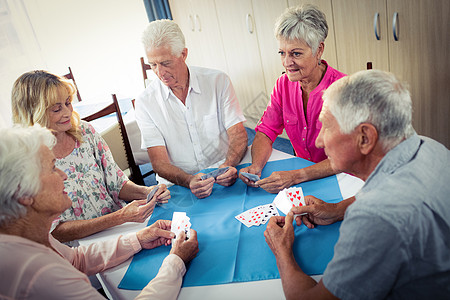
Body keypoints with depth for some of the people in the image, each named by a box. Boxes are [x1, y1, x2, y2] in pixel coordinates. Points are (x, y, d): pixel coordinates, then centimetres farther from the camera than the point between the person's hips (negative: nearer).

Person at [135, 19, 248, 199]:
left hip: (224, 177, 0)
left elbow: (238, 135, -2)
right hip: (181, 183, 1)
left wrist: (228, 165, -25)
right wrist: (189, 181, -28)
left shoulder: (218, 81, 0)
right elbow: (159, 162, -7)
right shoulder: (145, 102, -1)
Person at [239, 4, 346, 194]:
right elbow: (266, 132, 1)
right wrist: (256, 166, -20)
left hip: (340, 178, -4)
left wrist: (296, 176, -34)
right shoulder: (283, 84, -1)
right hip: (302, 169, 5)